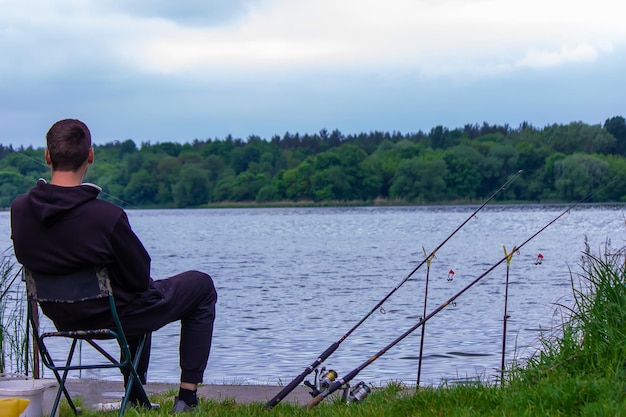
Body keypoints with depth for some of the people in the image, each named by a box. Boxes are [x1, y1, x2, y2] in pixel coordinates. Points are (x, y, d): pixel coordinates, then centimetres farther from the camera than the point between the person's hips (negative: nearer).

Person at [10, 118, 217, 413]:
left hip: (62, 318, 6)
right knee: (202, 286, 19)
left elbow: (26, 260, 2)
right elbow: (140, 278, -20)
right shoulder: (107, 217, -33)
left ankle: (136, 397, 41)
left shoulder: (19, 209, -16)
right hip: (118, 316, -6)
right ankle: (187, 397, 19)